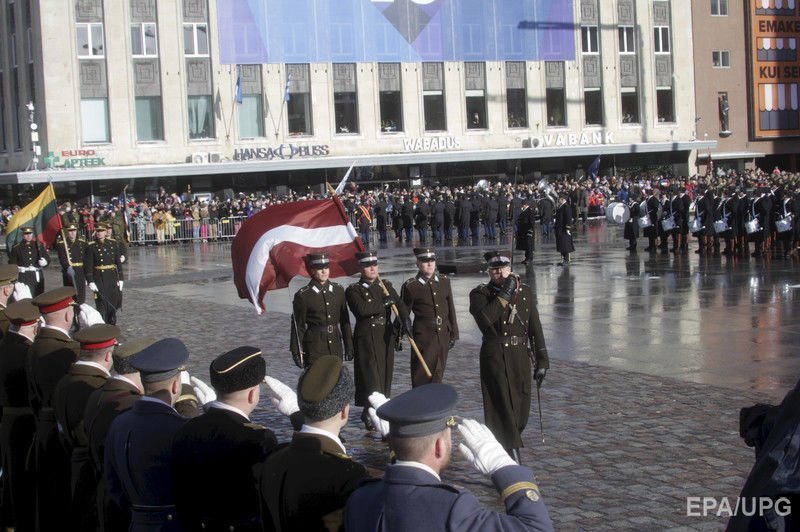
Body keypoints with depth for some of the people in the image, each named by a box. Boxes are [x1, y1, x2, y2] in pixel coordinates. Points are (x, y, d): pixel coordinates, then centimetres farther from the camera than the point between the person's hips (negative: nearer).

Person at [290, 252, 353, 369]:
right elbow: (298, 326, -4)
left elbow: (345, 321, 12)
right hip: (314, 347, -4)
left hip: (335, 344, 4)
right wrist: (296, 352, -5)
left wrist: (349, 346, 11)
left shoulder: (338, 290, 7)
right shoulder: (303, 295, -6)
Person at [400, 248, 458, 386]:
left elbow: (451, 310, 12)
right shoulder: (410, 287, -7)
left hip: (443, 336, 5)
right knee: (421, 378, -3)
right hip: (423, 337, -4)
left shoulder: (444, 282, 7)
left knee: (438, 375, 12)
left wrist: (453, 334, 13)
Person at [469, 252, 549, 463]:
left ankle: (510, 444, 34)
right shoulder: (480, 294, -2)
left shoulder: (525, 292, 9)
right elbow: (483, 319, -22)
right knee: (502, 406, -9)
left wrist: (542, 360, 6)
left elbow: (535, 328, 10)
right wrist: (504, 295, -20)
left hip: (521, 356, 4)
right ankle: (512, 454, -8)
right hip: (494, 357, -4)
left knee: (521, 408, 11)